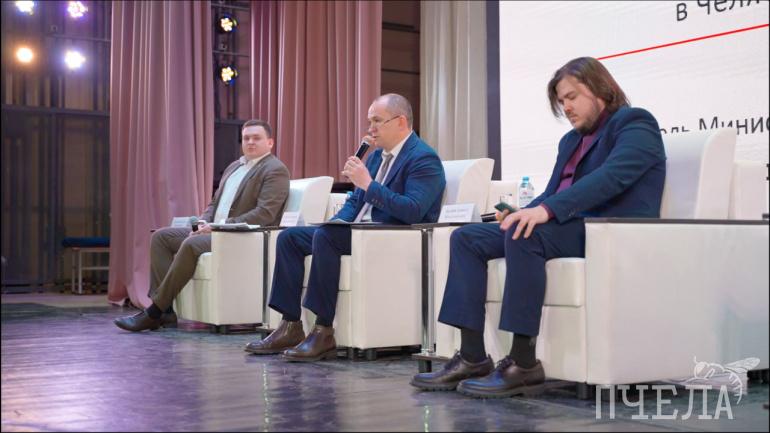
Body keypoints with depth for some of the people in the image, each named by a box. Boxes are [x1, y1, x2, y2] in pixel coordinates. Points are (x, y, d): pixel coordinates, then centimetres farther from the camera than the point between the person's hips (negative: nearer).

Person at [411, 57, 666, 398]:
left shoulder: (635, 125, -2)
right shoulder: (571, 140, 26)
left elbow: (610, 177, -21)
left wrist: (547, 209, -32)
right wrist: (524, 212, 0)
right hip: (567, 227, 9)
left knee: (523, 235, -36)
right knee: (466, 237, -5)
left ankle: (523, 363, -31)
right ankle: (472, 358, -15)